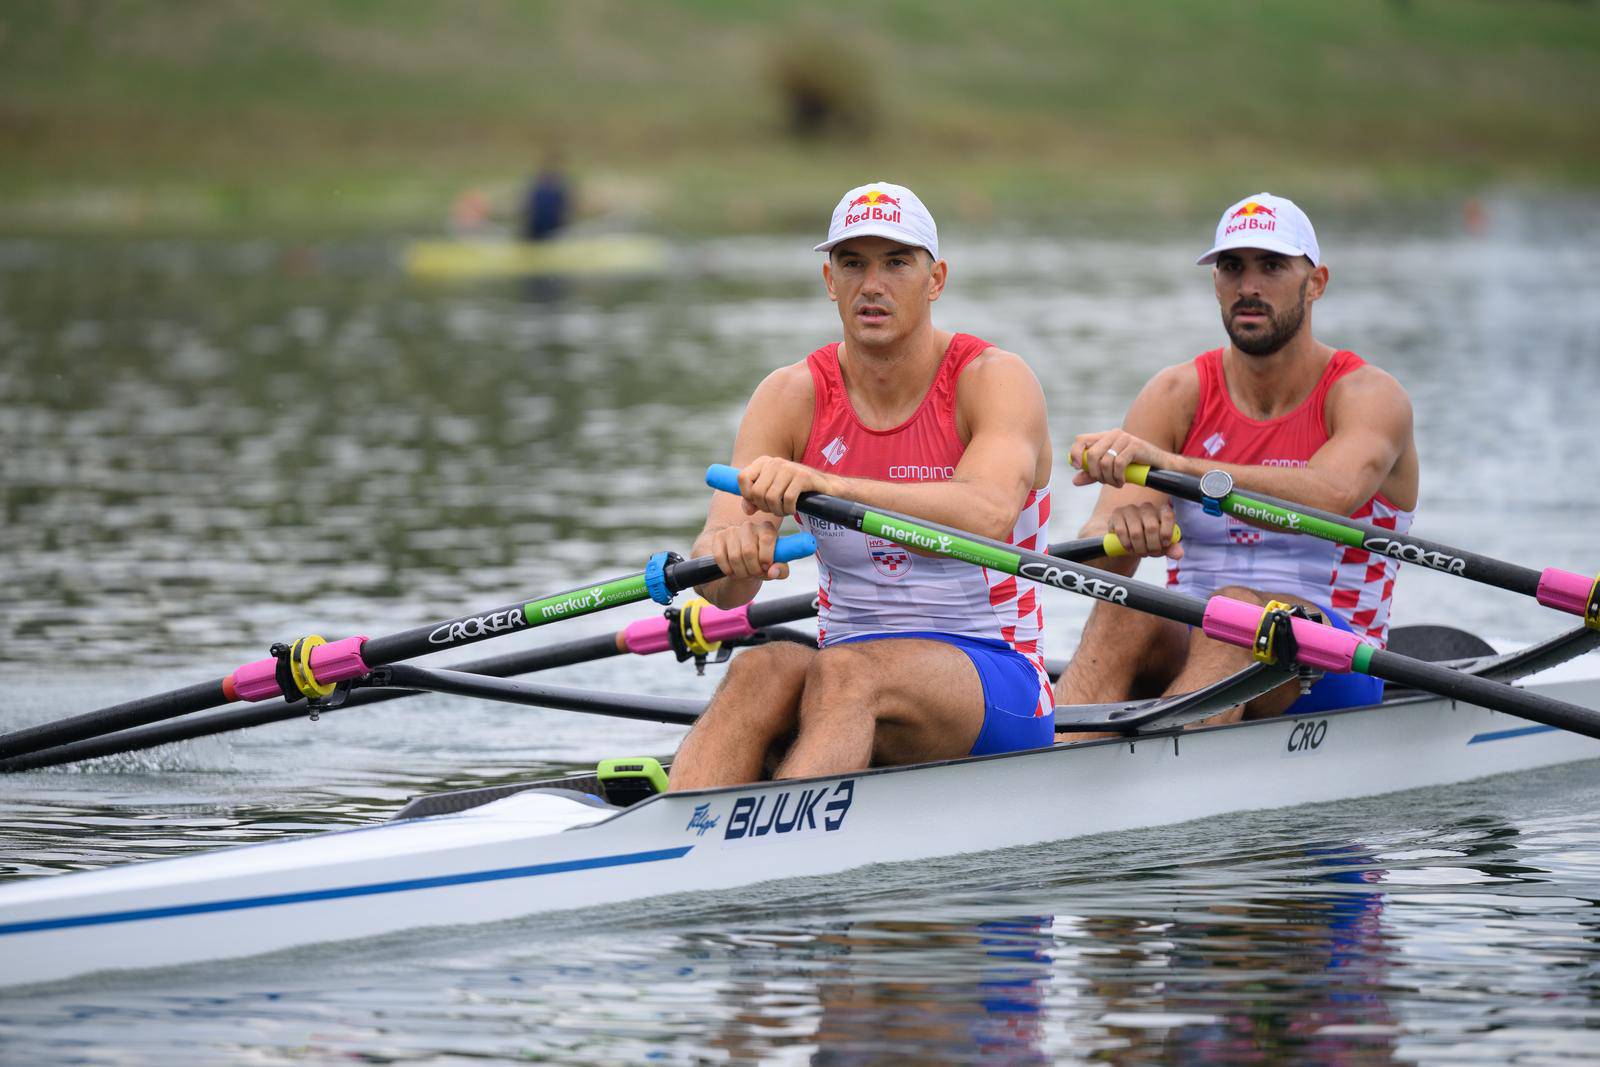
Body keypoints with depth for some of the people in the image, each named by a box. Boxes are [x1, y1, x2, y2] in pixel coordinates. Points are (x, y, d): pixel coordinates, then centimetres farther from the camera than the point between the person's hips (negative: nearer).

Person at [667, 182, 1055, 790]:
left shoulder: (996, 380, -7)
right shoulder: (791, 397, 2)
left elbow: (988, 517, -31)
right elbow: (722, 590, -10)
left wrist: (828, 486, -45)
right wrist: (735, 551, -37)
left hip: (993, 685, -3)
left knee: (845, 673, -35)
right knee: (761, 671, -31)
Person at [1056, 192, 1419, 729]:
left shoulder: (1369, 396, -6)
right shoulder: (1176, 396, 3)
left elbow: (1329, 496, -31)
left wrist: (1167, 464, -44)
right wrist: (1125, 528, -36)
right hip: (1189, 650, 3)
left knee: (1238, 608, -35)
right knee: (1124, 614, -31)